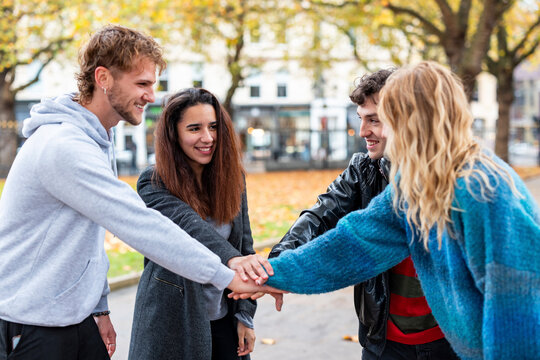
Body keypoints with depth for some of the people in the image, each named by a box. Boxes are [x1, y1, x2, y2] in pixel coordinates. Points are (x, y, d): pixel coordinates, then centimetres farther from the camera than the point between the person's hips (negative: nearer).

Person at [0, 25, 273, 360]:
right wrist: (225, 275, -25)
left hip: (75, 318, 9)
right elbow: (141, 227, -28)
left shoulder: (97, 141, 10)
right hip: (30, 330, -9)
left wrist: (98, 307, 12)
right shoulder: (65, 147, -23)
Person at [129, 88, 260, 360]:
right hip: (173, 323, -4)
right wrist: (232, 259, -47)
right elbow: (187, 224, -30)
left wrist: (245, 315, 1)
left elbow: (245, 246, 5)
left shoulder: (231, 179, 2)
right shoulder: (153, 184, -12)